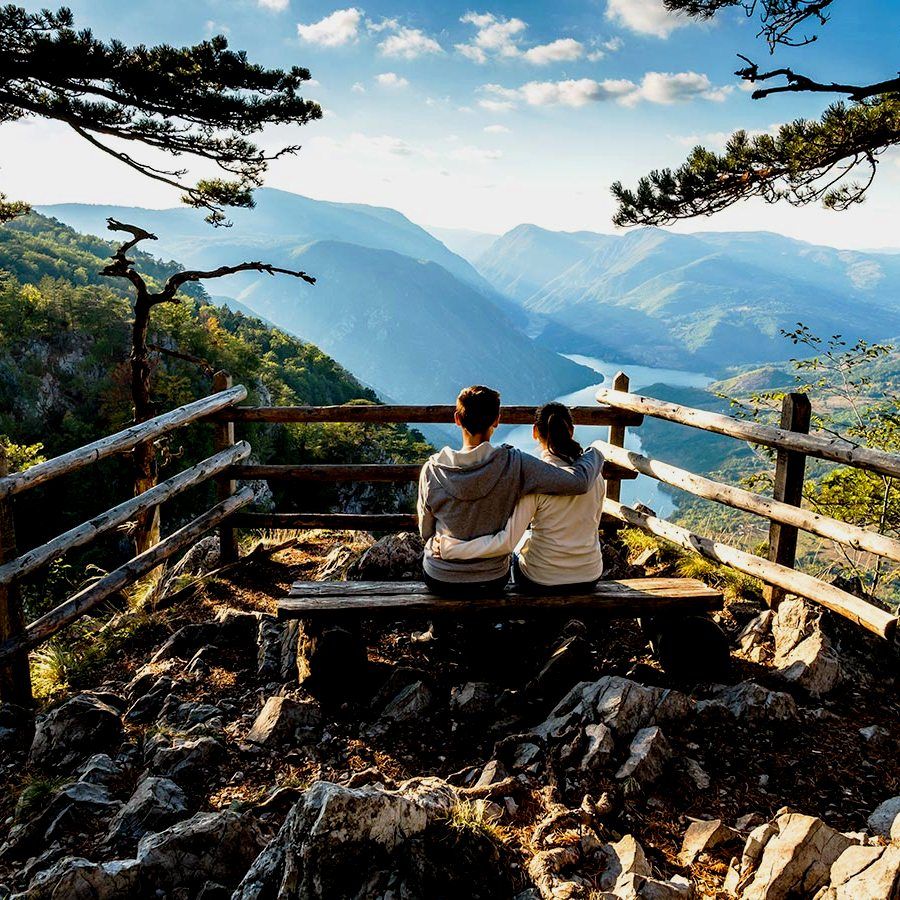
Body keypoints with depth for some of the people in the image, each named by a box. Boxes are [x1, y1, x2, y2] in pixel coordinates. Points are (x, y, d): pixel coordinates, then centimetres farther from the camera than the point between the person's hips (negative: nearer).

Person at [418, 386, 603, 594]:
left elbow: (425, 532, -5)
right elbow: (579, 481, -21)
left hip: (439, 580, 0)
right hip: (493, 581, 0)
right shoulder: (515, 464, -23)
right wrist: (594, 454, 1)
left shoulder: (432, 470, -18)